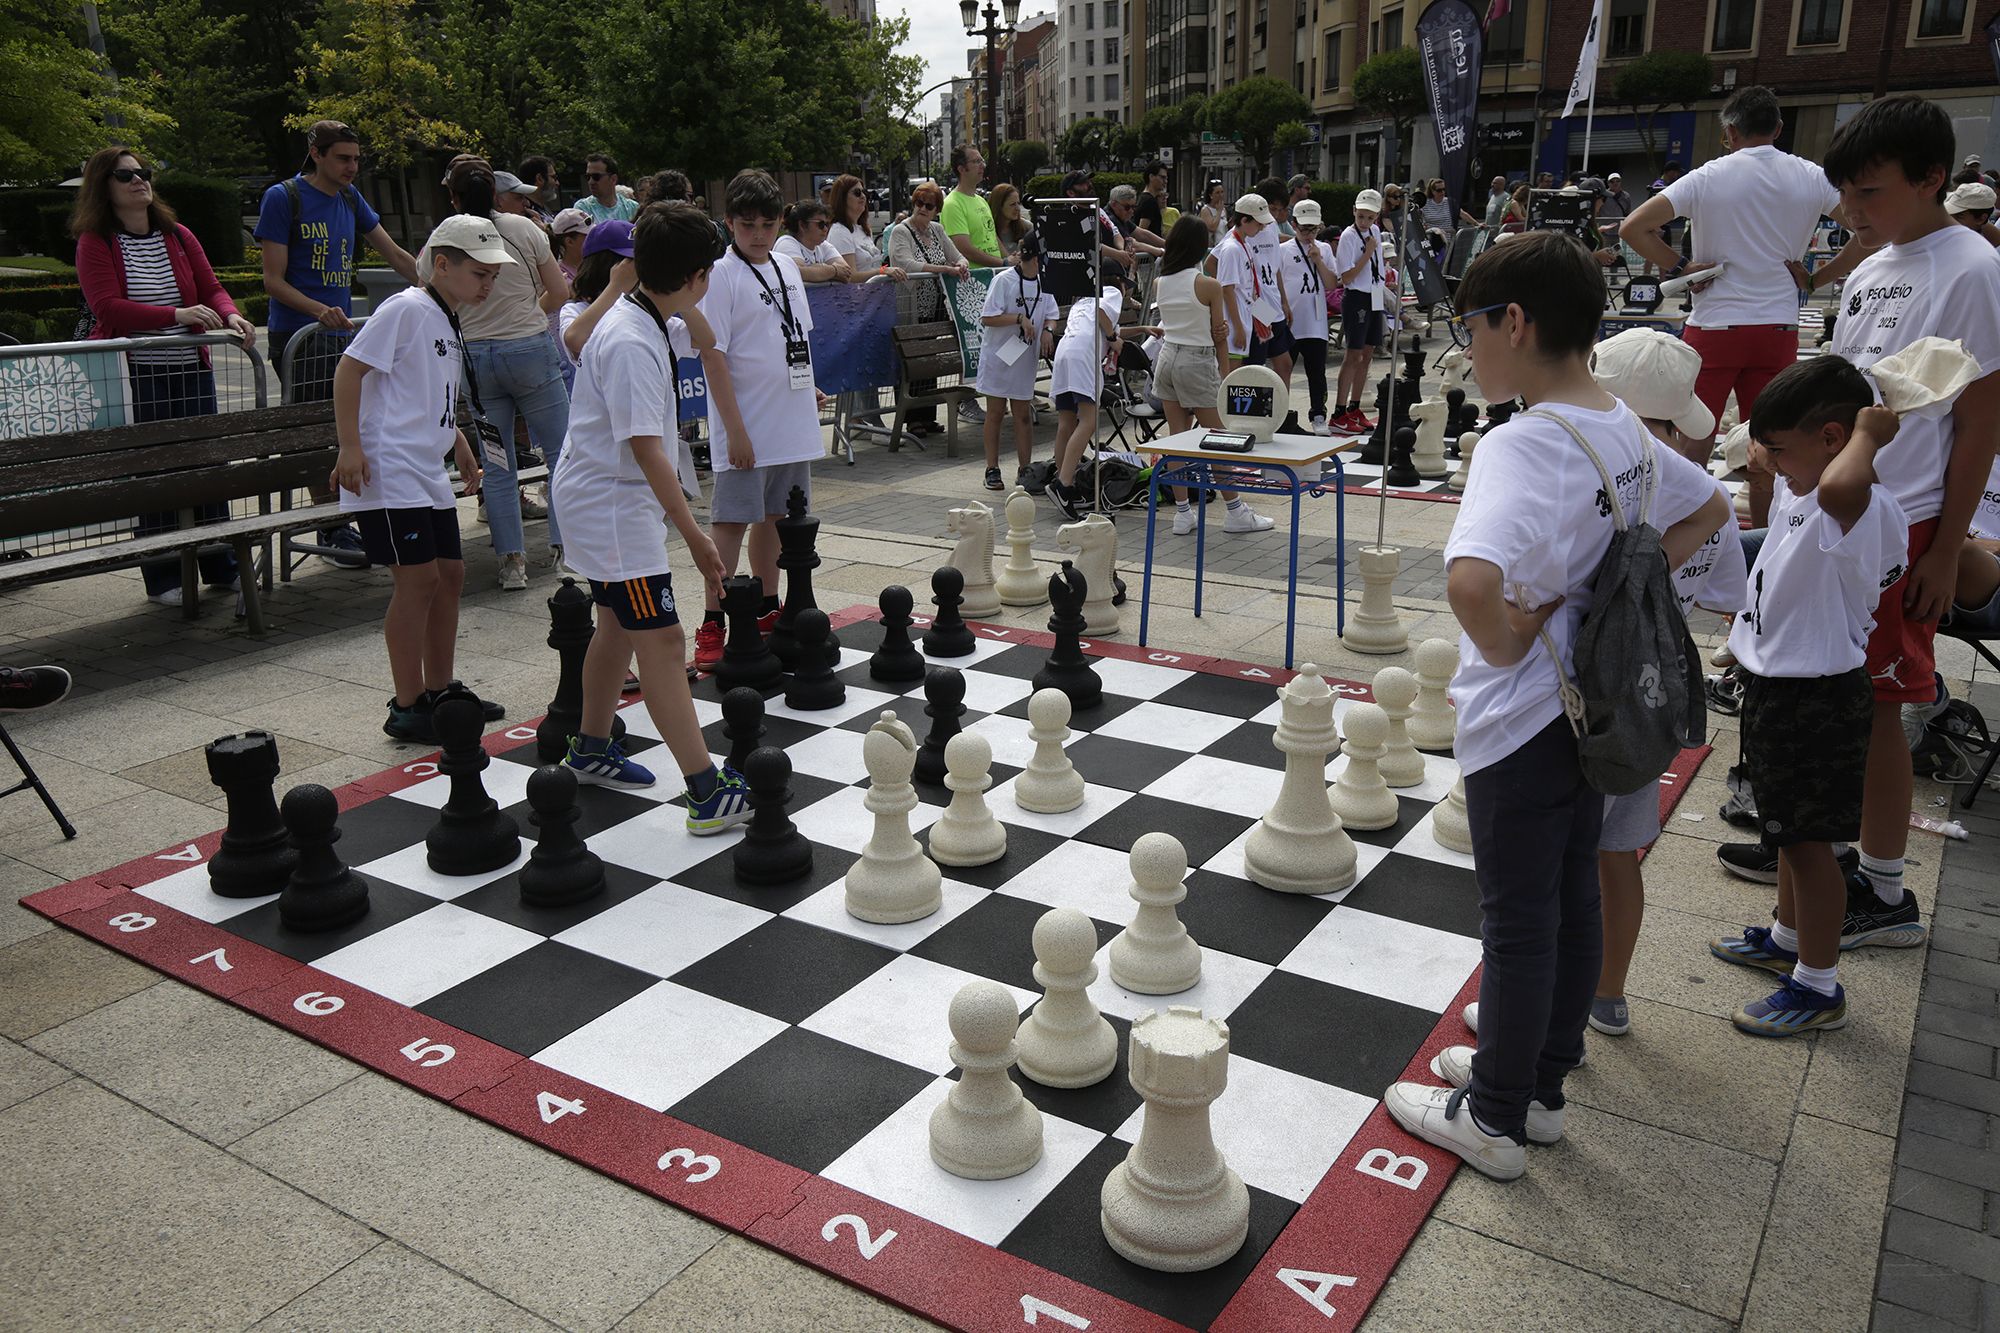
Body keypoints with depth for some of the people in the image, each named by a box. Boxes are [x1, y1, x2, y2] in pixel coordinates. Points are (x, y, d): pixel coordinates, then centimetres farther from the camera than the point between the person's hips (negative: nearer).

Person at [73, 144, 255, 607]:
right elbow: (108, 307, -16)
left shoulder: (179, 236, 10)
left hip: (190, 370, 4)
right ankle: (163, 580, 10)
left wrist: (230, 315, -17)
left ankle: (222, 567, 20)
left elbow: (211, 287, 7)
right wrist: (178, 315, -28)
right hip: (134, 375, -4)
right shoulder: (95, 243, -4)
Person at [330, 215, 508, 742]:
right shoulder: (406, 309, -11)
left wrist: (459, 444, 24)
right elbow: (349, 369, -16)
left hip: (428, 472, 10)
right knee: (419, 579, -10)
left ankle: (437, 692, 25)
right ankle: (406, 709, -1)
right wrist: (350, 447, -21)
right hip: (388, 472, -10)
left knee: (450, 574, 12)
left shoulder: (449, 324, 17)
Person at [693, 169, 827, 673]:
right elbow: (713, 355, -14)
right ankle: (712, 627, 1)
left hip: (791, 424, 7)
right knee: (731, 520, -4)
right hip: (747, 429, -7)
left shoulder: (786, 268, 11)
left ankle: (767, 610, 27)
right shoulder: (720, 275, -10)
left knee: (773, 517, 15)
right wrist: (735, 429, -19)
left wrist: (806, 388, 16)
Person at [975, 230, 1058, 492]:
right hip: (998, 355, -4)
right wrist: (1020, 318, -24)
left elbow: (1051, 315, 11)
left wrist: (1047, 331, -11)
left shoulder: (1044, 281, 2)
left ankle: (1024, 470, 15)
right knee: (995, 412, 4)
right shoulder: (1003, 280, -15)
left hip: (1026, 357, 4)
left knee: (1023, 414, 8)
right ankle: (992, 469, 13)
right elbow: (987, 318, -16)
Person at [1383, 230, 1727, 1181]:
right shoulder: (1623, 429, 1)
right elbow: (1707, 508, 20)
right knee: (1574, 896, 19)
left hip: (1522, 718, -9)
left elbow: (1471, 579, -45)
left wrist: (1507, 644, -25)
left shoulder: (1523, 444, -27)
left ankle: (1495, 1119, 24)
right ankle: (1541, 1083, 38)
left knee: (1517, 918, 6)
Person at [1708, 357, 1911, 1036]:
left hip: (1815, 700, -10)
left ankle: (1818, 986, 19)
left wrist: (1868, 436, -34)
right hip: (1776, 681, 10)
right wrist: (1765, 454, 11)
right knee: (1789, 829, 24)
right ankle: (1787, 938, 44)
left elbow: (1840, 486, -53)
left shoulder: (1864, 511, -27)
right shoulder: (1797, 493, 4)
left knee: (1807, 838, 3)